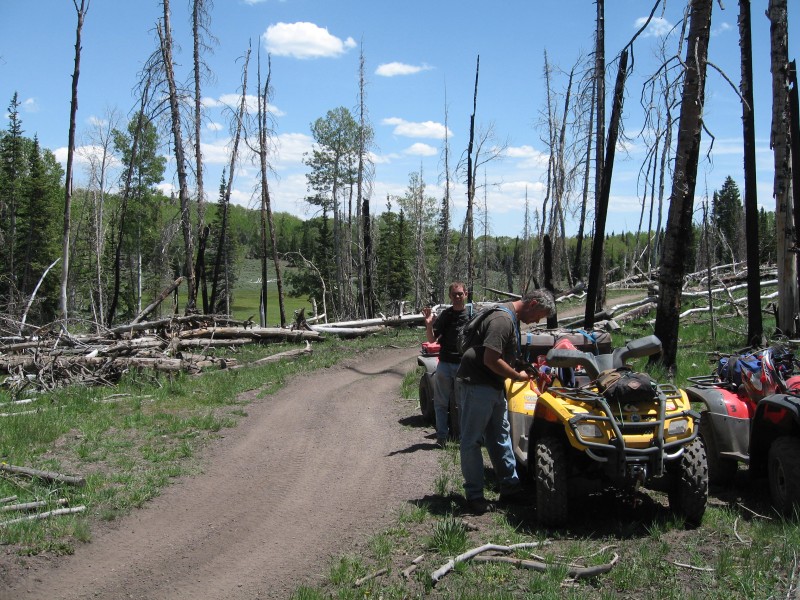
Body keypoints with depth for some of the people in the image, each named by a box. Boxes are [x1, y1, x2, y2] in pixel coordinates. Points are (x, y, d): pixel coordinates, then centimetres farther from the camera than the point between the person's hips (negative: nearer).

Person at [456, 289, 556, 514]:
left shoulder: (512, 319, 12)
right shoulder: (502, 320, -22)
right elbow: (490, 360, -27)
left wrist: (526, 368, 10)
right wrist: (518, 376, -15)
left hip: (494, 387, 11)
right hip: (476, 386, -11)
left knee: (501, 438, 16)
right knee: (472, 441, -1)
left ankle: (510, 488, 25)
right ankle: (474, 495, 6)